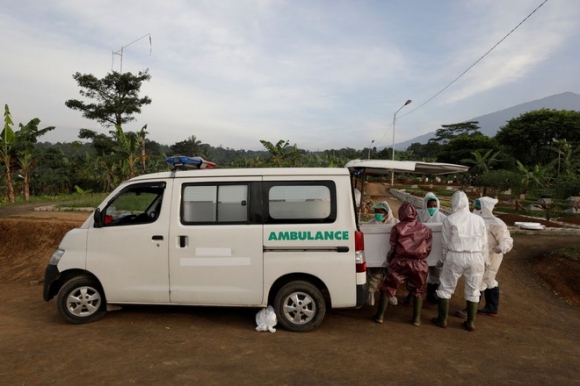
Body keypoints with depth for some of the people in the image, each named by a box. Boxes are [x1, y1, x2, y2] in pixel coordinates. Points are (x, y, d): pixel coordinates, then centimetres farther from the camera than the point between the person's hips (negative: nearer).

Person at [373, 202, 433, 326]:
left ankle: (380, 316, 15)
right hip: (418, 264, 2)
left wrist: (389, 261, 19)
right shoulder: (425, 229, 6)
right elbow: (428, 249, 9)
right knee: (418, 290, 21)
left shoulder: (397, 228, -1)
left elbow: (393, 248, 3)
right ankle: (417, 318, 20)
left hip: (400, 262, -1)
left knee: (388, 288, 11)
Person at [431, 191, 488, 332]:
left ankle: (442, 319, 16)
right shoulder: (479, 220, 4)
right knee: (473, 291, 14)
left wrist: (443, 259, 11)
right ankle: (471, 322, 20)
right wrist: (485, 261, 19)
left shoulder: (449, 219, -5)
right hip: (476, 258, 3)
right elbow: (484, 244, 8)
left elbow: (445, 243, -2)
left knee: (446, 288, 10)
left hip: (455, 257, -3)